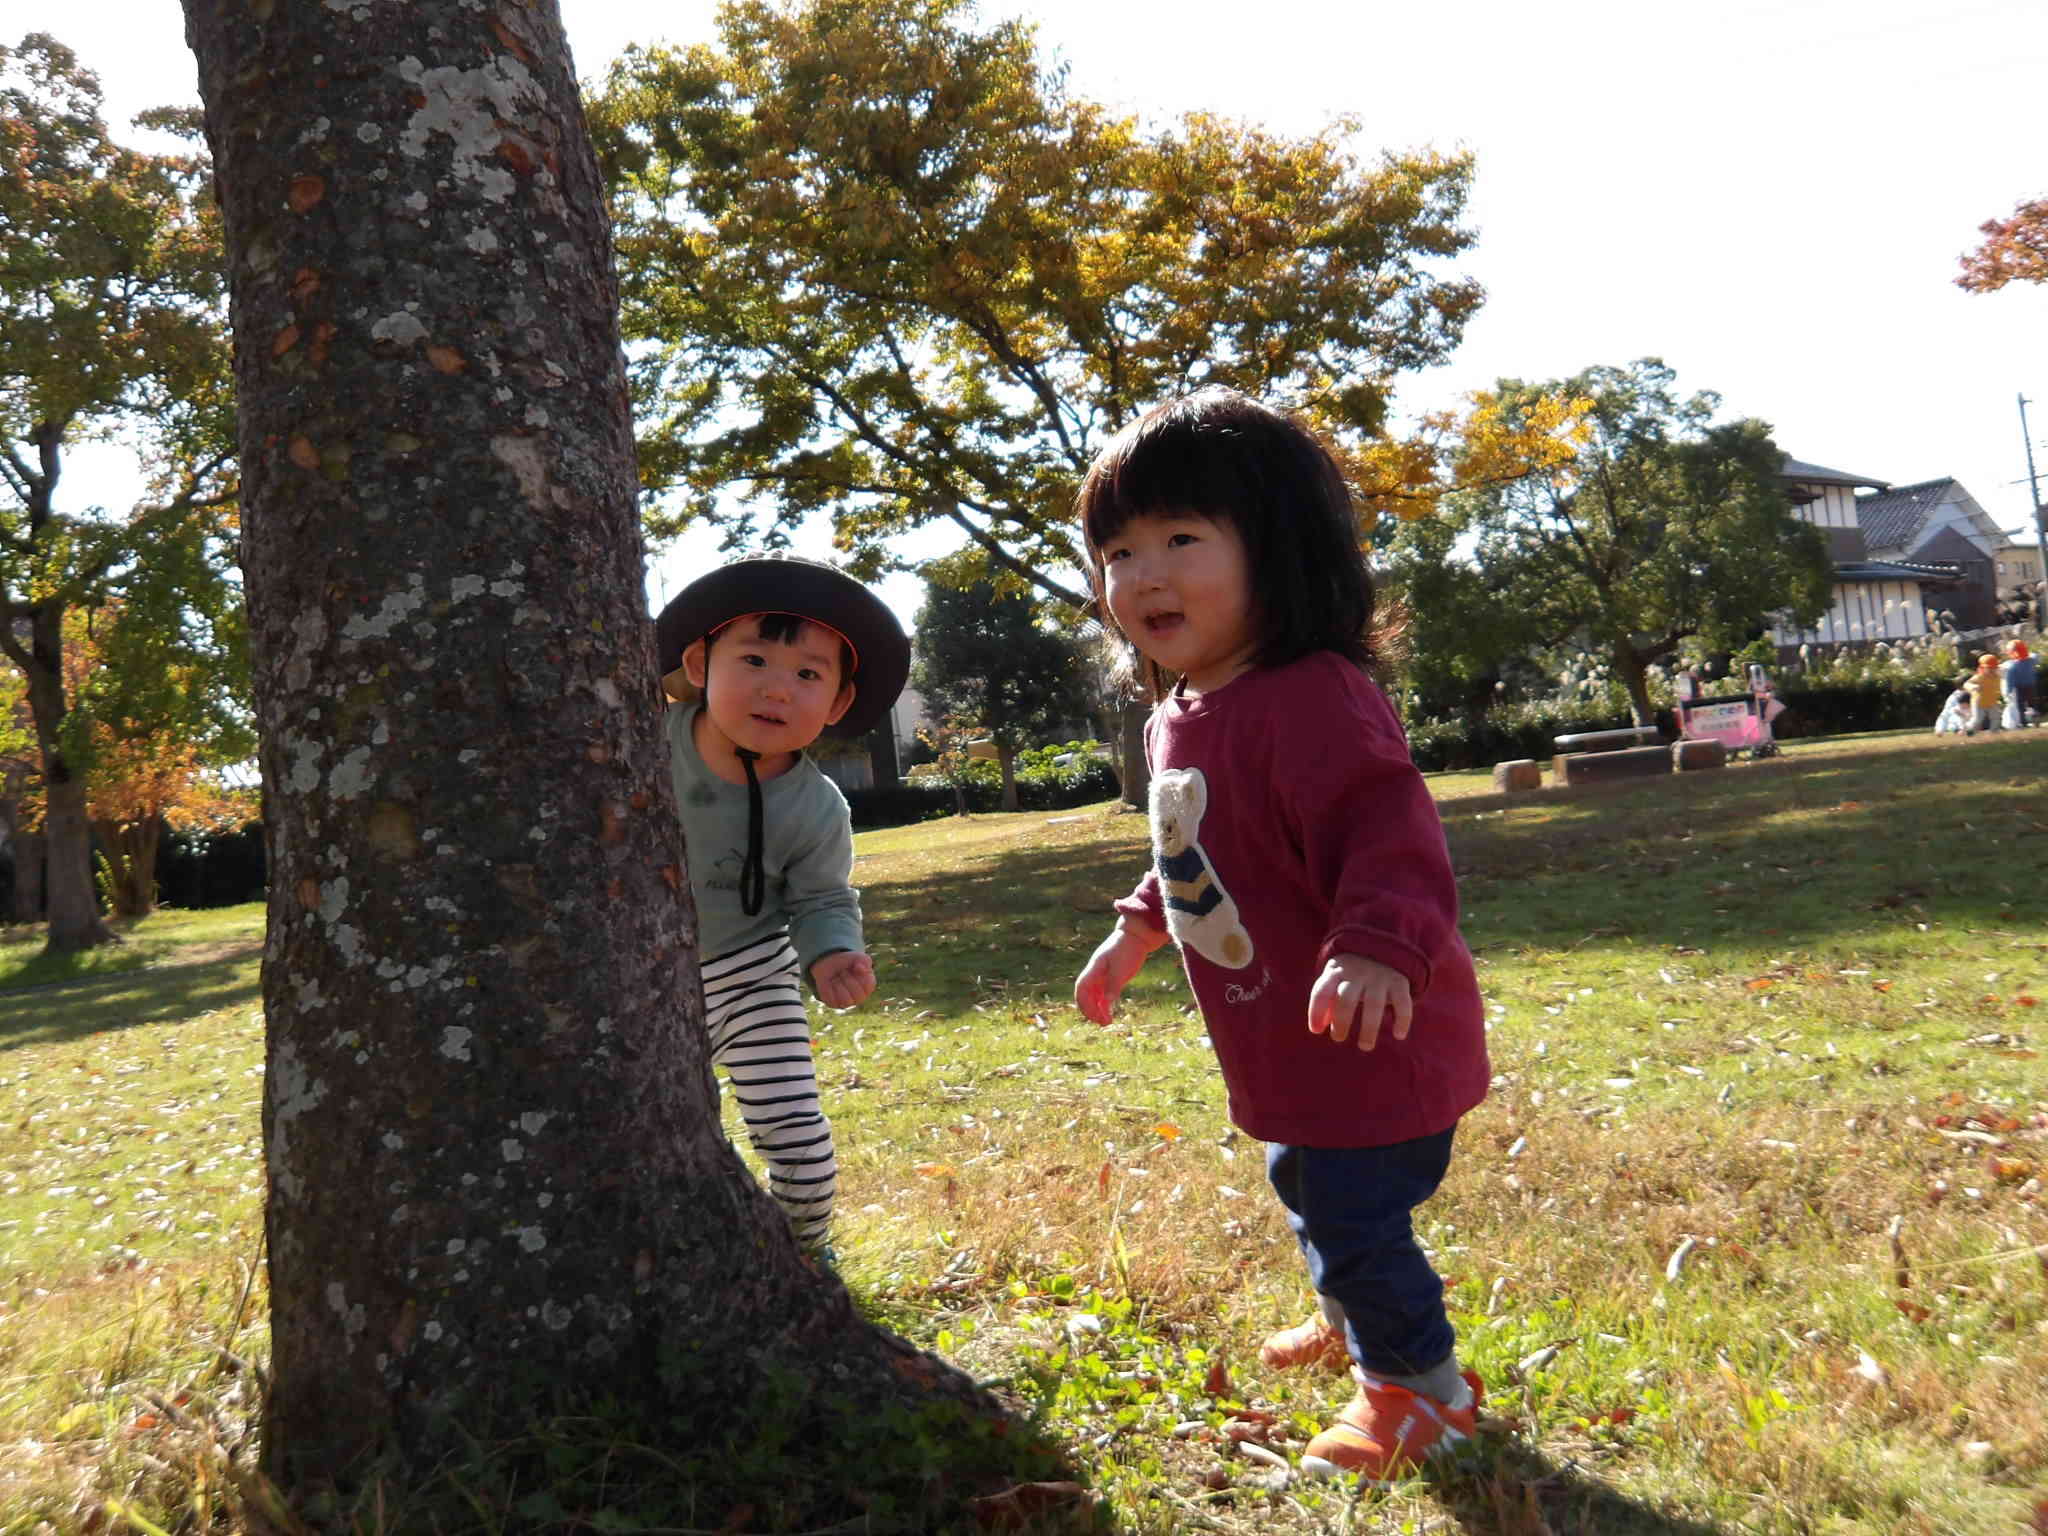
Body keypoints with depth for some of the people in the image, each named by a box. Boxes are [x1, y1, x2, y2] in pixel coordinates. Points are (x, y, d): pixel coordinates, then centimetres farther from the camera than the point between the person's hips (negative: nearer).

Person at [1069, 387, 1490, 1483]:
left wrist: (1376, 947, -52)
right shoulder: (1180, 716, 4)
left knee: (1355, 1217, 2)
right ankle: (1356, 1321, 56)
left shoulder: (1314, 699, -28)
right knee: (1305, 1189, 29)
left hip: (1366, 1039, -10)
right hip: (1287, 1051, 10)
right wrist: (1137, 928, 20)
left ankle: (1423, 1381, 30)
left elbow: (1389, 835, -37)